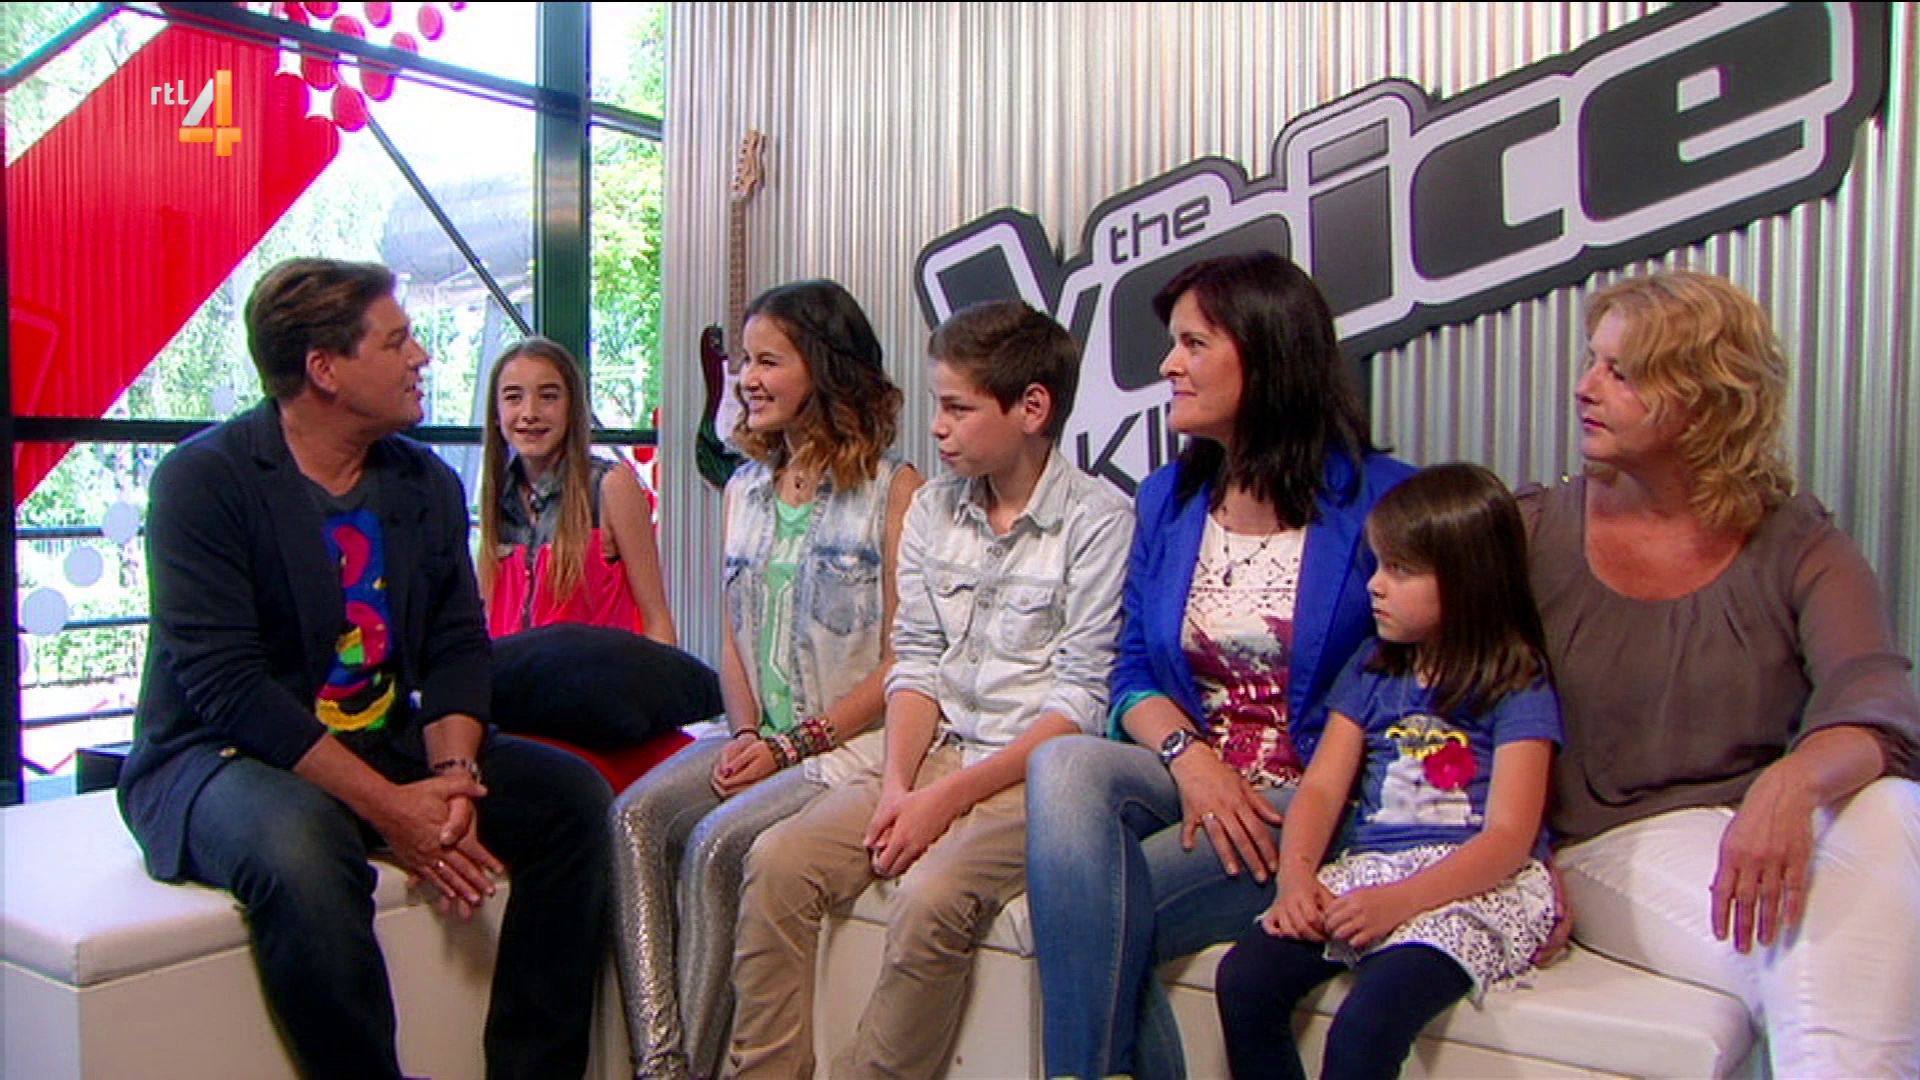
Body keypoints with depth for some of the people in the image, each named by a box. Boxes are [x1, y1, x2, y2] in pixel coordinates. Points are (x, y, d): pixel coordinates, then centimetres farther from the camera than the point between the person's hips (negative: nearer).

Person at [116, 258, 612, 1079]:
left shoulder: (428, 484, 7)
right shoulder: (204, 480, -11)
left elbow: (459, 648, 4)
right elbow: (224, 684, -20)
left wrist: (453, 776, -17)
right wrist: (387, 807, -25)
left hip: (386, 747, 6)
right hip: (220, 757, -6)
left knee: (572, 793, -12)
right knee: (300, 848, -38)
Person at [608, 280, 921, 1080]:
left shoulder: (893, 489, -6)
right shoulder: (746, 489, 16)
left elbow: (906, 660, -10)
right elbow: (735, 633, 16)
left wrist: (790, 745, -12)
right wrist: (747, 732, -2)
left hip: (851, 742, -6)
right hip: (762, 738, 6)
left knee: (717, 845, -25)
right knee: (637, 816, -18)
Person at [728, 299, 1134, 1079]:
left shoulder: (1099, 521, -9)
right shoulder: (933, 510, 11)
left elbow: (1081, 702, -12)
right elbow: (916, 665, 9)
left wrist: (949, 797, -17)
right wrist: (897, 784, -7)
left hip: (1038, 772, -6)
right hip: (937, 751, 6)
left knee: (930, 898, -30)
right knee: (778, 861, -13)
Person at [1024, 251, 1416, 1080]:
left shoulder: (1378, 498, -4)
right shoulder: (1166, 499, 13)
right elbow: (1133, 670, 11)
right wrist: (1188, 755, -9)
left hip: (1316, 802, -5)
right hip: (1188, 778, 5)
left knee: (1094, 900, -26)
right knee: (1063, 766, -28)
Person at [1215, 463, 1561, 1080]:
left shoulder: (1518, 688, -2)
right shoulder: (1373, 670, 16)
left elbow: (1509, 837, -11)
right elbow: (1322, 787, 8)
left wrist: (1396, 901, -22)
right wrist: (1297, 876, -11)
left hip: (1476, 888, -5)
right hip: (1368, 868, 6)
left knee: (1365, 1023, -29)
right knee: (1243, 977, -17)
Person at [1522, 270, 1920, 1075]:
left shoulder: (1799, 549, 0)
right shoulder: (1530, 533, 1)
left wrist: (1792, 783, -39)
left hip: (1769, 830, 2)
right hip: (1609, 849, -2)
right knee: (1808, 969, -31)